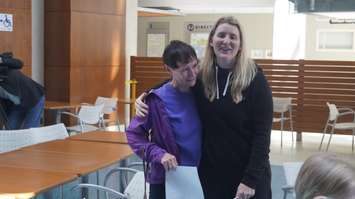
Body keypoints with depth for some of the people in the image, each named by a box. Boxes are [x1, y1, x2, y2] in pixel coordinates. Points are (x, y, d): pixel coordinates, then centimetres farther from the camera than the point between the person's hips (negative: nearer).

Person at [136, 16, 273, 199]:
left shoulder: (255, 79, -10)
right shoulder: (200, 78, -2)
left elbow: (262, 133, -11)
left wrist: (251, 179, -16)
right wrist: (145, 96, -3)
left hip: (249, 174, -2)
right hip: (211, 173, 3)